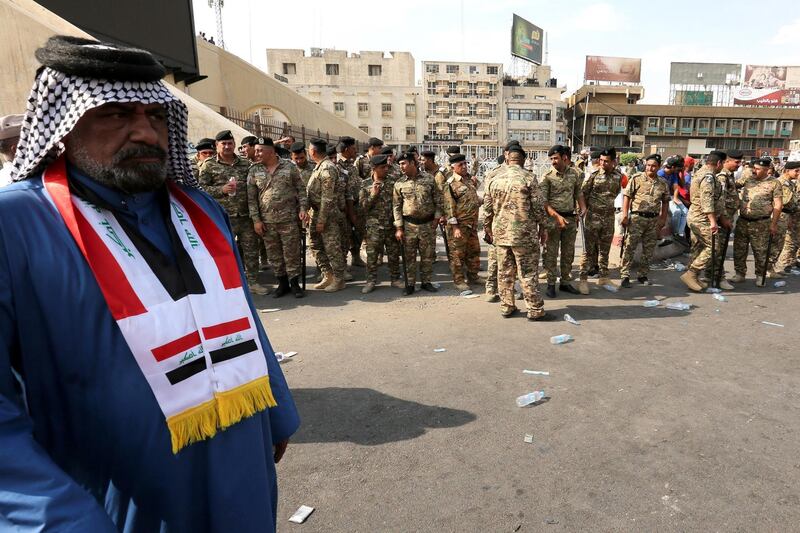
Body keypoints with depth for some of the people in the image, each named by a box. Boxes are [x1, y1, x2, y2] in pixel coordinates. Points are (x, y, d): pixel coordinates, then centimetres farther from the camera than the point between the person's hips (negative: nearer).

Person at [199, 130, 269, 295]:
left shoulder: (246, 164, 12)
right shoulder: (209, 165, 2)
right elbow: (201, 188, -2)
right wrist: (221, 189, -15)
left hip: (246, 215, 3)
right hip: (223, 218, -3)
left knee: (251, 249, 8)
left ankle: (252, 281, 20)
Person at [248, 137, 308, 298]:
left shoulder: (289, 166, 1)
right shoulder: (254, 171, 5)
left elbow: (300, 190, 5)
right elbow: (251, 198, 4)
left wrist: (303, 209, -6)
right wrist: (256, 220, -2)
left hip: (289, 219, -2)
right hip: (267, 221, 2)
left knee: (292, 253, 2)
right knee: (274, 254, 8)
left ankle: (294, 283, 14)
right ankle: (282, 283, 22)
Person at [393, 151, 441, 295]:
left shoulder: (429, 178, -1)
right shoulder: (399, 184, 0)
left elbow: (438, 200, 5)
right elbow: (396, 206, 1)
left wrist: (436, 217, -2)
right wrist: (399, 228, -5)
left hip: (428, 224, 0)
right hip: (409, 225, 0)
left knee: (428, 255, 8)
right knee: (409, 257, 5)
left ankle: (426, 282, 22)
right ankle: (410, 284, 16)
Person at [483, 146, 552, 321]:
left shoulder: (495, 180, 6)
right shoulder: (528, 177, -8)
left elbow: (487, 208, 10)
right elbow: (538, 205, -8)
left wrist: (489, 228, 22)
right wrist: (542, 227, 4)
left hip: (500, 233, 4)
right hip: (523, 233, -4)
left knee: (504, 272, 12)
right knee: (528, 272, 2)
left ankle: (506, 307, 20)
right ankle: (535, 310, 9)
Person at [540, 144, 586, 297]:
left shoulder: (574, 173, 4)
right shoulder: (547, 176, -9)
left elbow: (578, 192, 17)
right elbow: (543, 201, -13)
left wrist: (583, 207, 1)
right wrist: (557, 216, -22)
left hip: (571, 218, 4)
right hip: (553, 218, -4)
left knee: (568, 253, 11)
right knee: (551, 253, 0)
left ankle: (565, 282, 23)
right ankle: (551, 284, 10)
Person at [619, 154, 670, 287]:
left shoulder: (663, 183, 9)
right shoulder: (636, 178, -2)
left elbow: (665, 202, 15)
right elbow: (627, 196, -4)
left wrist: (663, 218, 9)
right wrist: (625, 215, -11)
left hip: (654, 219, 4)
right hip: (637, 217, -4)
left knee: (649, 250, 9)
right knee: (630, 247, -6)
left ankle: (643, 275, 20)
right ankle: (625, 275, -2)